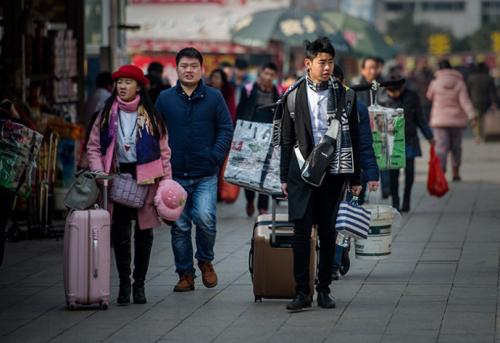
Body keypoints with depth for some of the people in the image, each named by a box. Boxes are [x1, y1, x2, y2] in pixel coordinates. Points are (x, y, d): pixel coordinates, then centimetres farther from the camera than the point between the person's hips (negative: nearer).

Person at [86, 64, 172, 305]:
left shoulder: (151, 116, 4)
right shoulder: (107, 115, 7)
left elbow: (163, 150, 5)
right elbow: (93, 147, 7)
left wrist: (166, 181, -2)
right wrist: (99, 173, -8)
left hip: (146, 178, 0)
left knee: (144, 233, 5)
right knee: (120, 233, -2)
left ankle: (139, 283, 15)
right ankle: (124, 283, 5)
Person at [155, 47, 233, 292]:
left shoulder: (214, 98, 3)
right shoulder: (165, 99, 7)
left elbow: (226, 130, 4)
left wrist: (216, 157, -8)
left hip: (205, 175, -2)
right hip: (175, 175, 2)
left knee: (205, 219, -16)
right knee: (179, 226, 4)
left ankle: (205, 261, 9)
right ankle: (185, 274, 13)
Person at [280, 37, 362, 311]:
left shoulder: (344, 96, 5)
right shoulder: (293, 97, 4)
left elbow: (354, 139, 7)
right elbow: (287, 141, 8)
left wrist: (355, 179, 5)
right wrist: (284, 177, 4)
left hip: (333, 173, 1)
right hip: (302, 173, -1)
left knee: (328, 233, 5)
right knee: (301, 232, -6)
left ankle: (324, 289, 13)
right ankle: (302, 291, -3)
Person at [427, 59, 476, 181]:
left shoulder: (435, 83, -5)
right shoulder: (460, 83, -4)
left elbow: (430, 96, 14)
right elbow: (465, 101, -15)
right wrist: (472, 116, -21)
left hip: (440, 120, -2)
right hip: (457, 120, 2)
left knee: (441, 148, -7)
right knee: (456, 147, 17)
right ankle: (456, 173, 24)